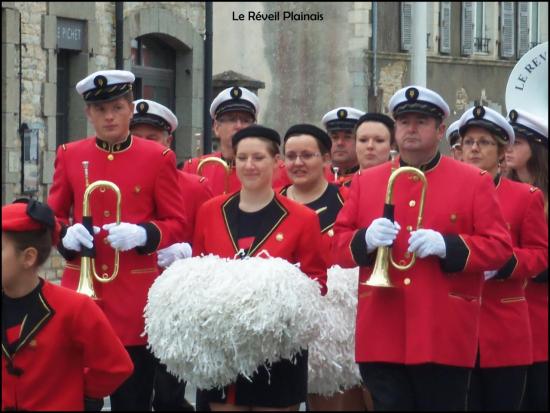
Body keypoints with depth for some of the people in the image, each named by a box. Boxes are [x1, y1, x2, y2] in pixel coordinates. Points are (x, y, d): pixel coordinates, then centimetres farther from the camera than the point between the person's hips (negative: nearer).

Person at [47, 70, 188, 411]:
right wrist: (66, 235, -10)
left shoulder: (158, 158, 0)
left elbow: (178, 225, 1)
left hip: (135, 297, -2)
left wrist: (142, 234, -18)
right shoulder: (69, 156, 7)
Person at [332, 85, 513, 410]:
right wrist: (365, 240, -12)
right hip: (382, 337, 2)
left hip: (445, 339, -2)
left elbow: (500, 247, -1)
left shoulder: (475, 182, 4)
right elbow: (339, 243, 11)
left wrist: (447, 246, -17)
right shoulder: (365, 181, 12)